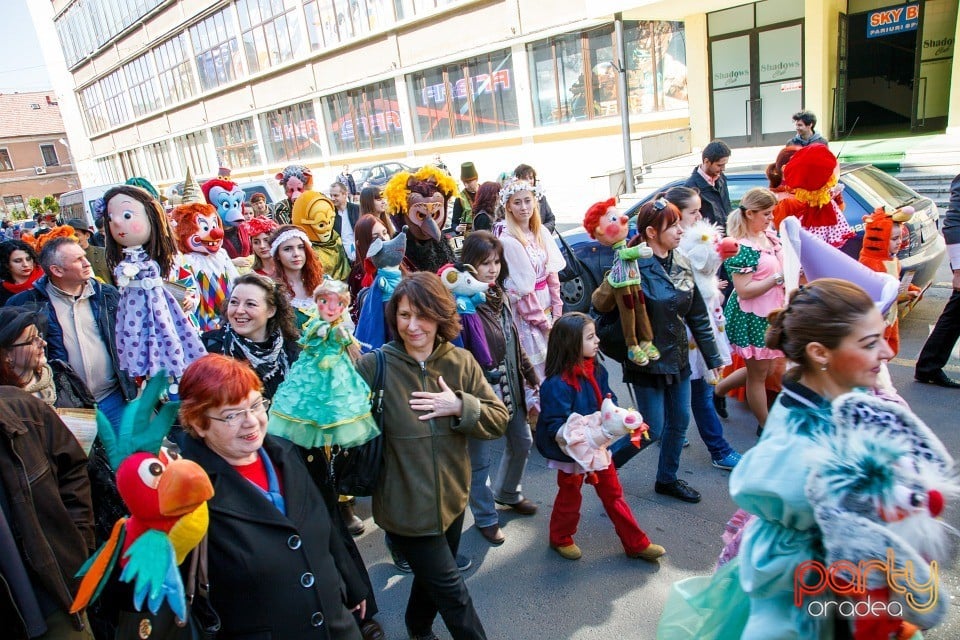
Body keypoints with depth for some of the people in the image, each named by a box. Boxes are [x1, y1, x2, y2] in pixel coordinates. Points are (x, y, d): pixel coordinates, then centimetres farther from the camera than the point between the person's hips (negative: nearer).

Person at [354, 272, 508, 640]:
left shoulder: (461, 363, -5)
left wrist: (460, 406, -20)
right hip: (405, 506, -4)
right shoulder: (374, 366, -16)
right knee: (452, 590, 7)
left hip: (451, 498, 5)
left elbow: (499, 419, -4)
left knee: (432, 578, 26)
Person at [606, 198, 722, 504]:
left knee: (679, 422, 16)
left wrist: (713, 359, 9)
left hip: (678, 358, 7)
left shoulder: (682, 264, 2)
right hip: (648, 362, -7)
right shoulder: (635, 268, -21)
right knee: (653, 429, 1)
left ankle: (667, 479, 38)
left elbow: (698, 316, 7)